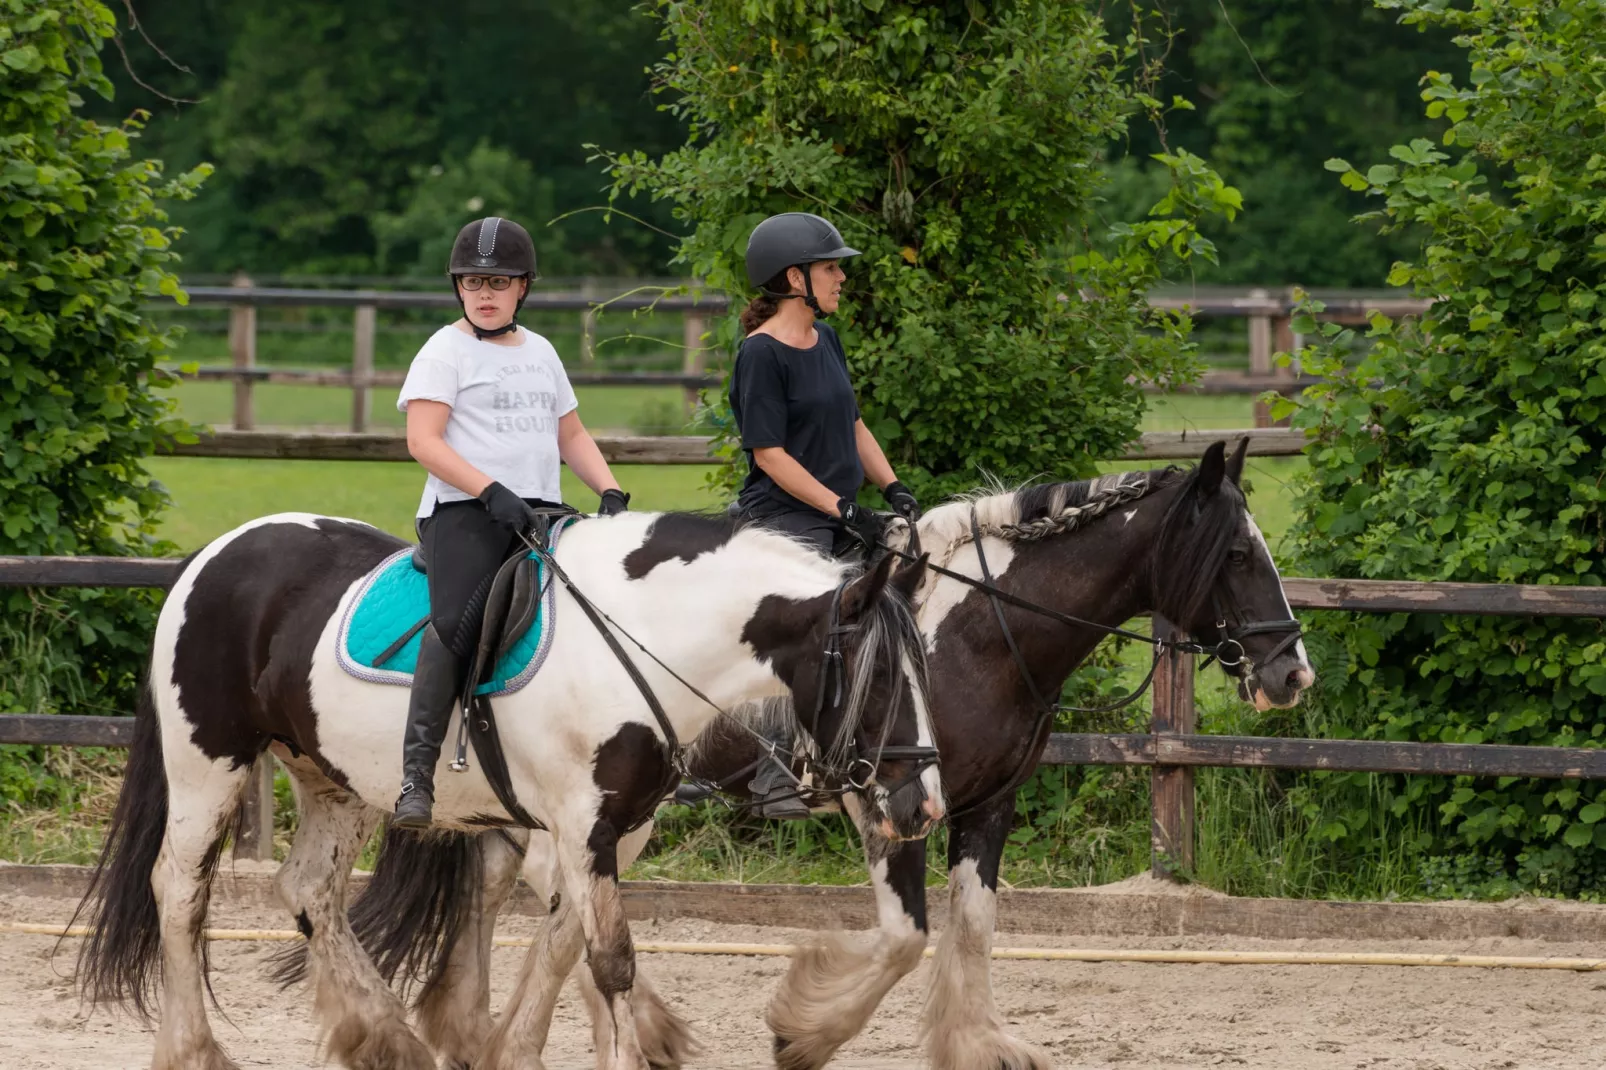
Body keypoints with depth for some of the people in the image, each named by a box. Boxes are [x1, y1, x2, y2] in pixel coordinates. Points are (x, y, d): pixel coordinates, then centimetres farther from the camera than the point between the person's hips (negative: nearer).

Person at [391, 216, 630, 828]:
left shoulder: (539, 353, 21)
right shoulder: (446, 352, 2)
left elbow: (571, 436, 27)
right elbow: (423, 440, -9)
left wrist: (610, 492, 9)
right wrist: (491, 491, -20)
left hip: (538, 514, 7)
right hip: (464, 510, -7)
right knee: (457, 621, -26)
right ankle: (417, 776, -31)